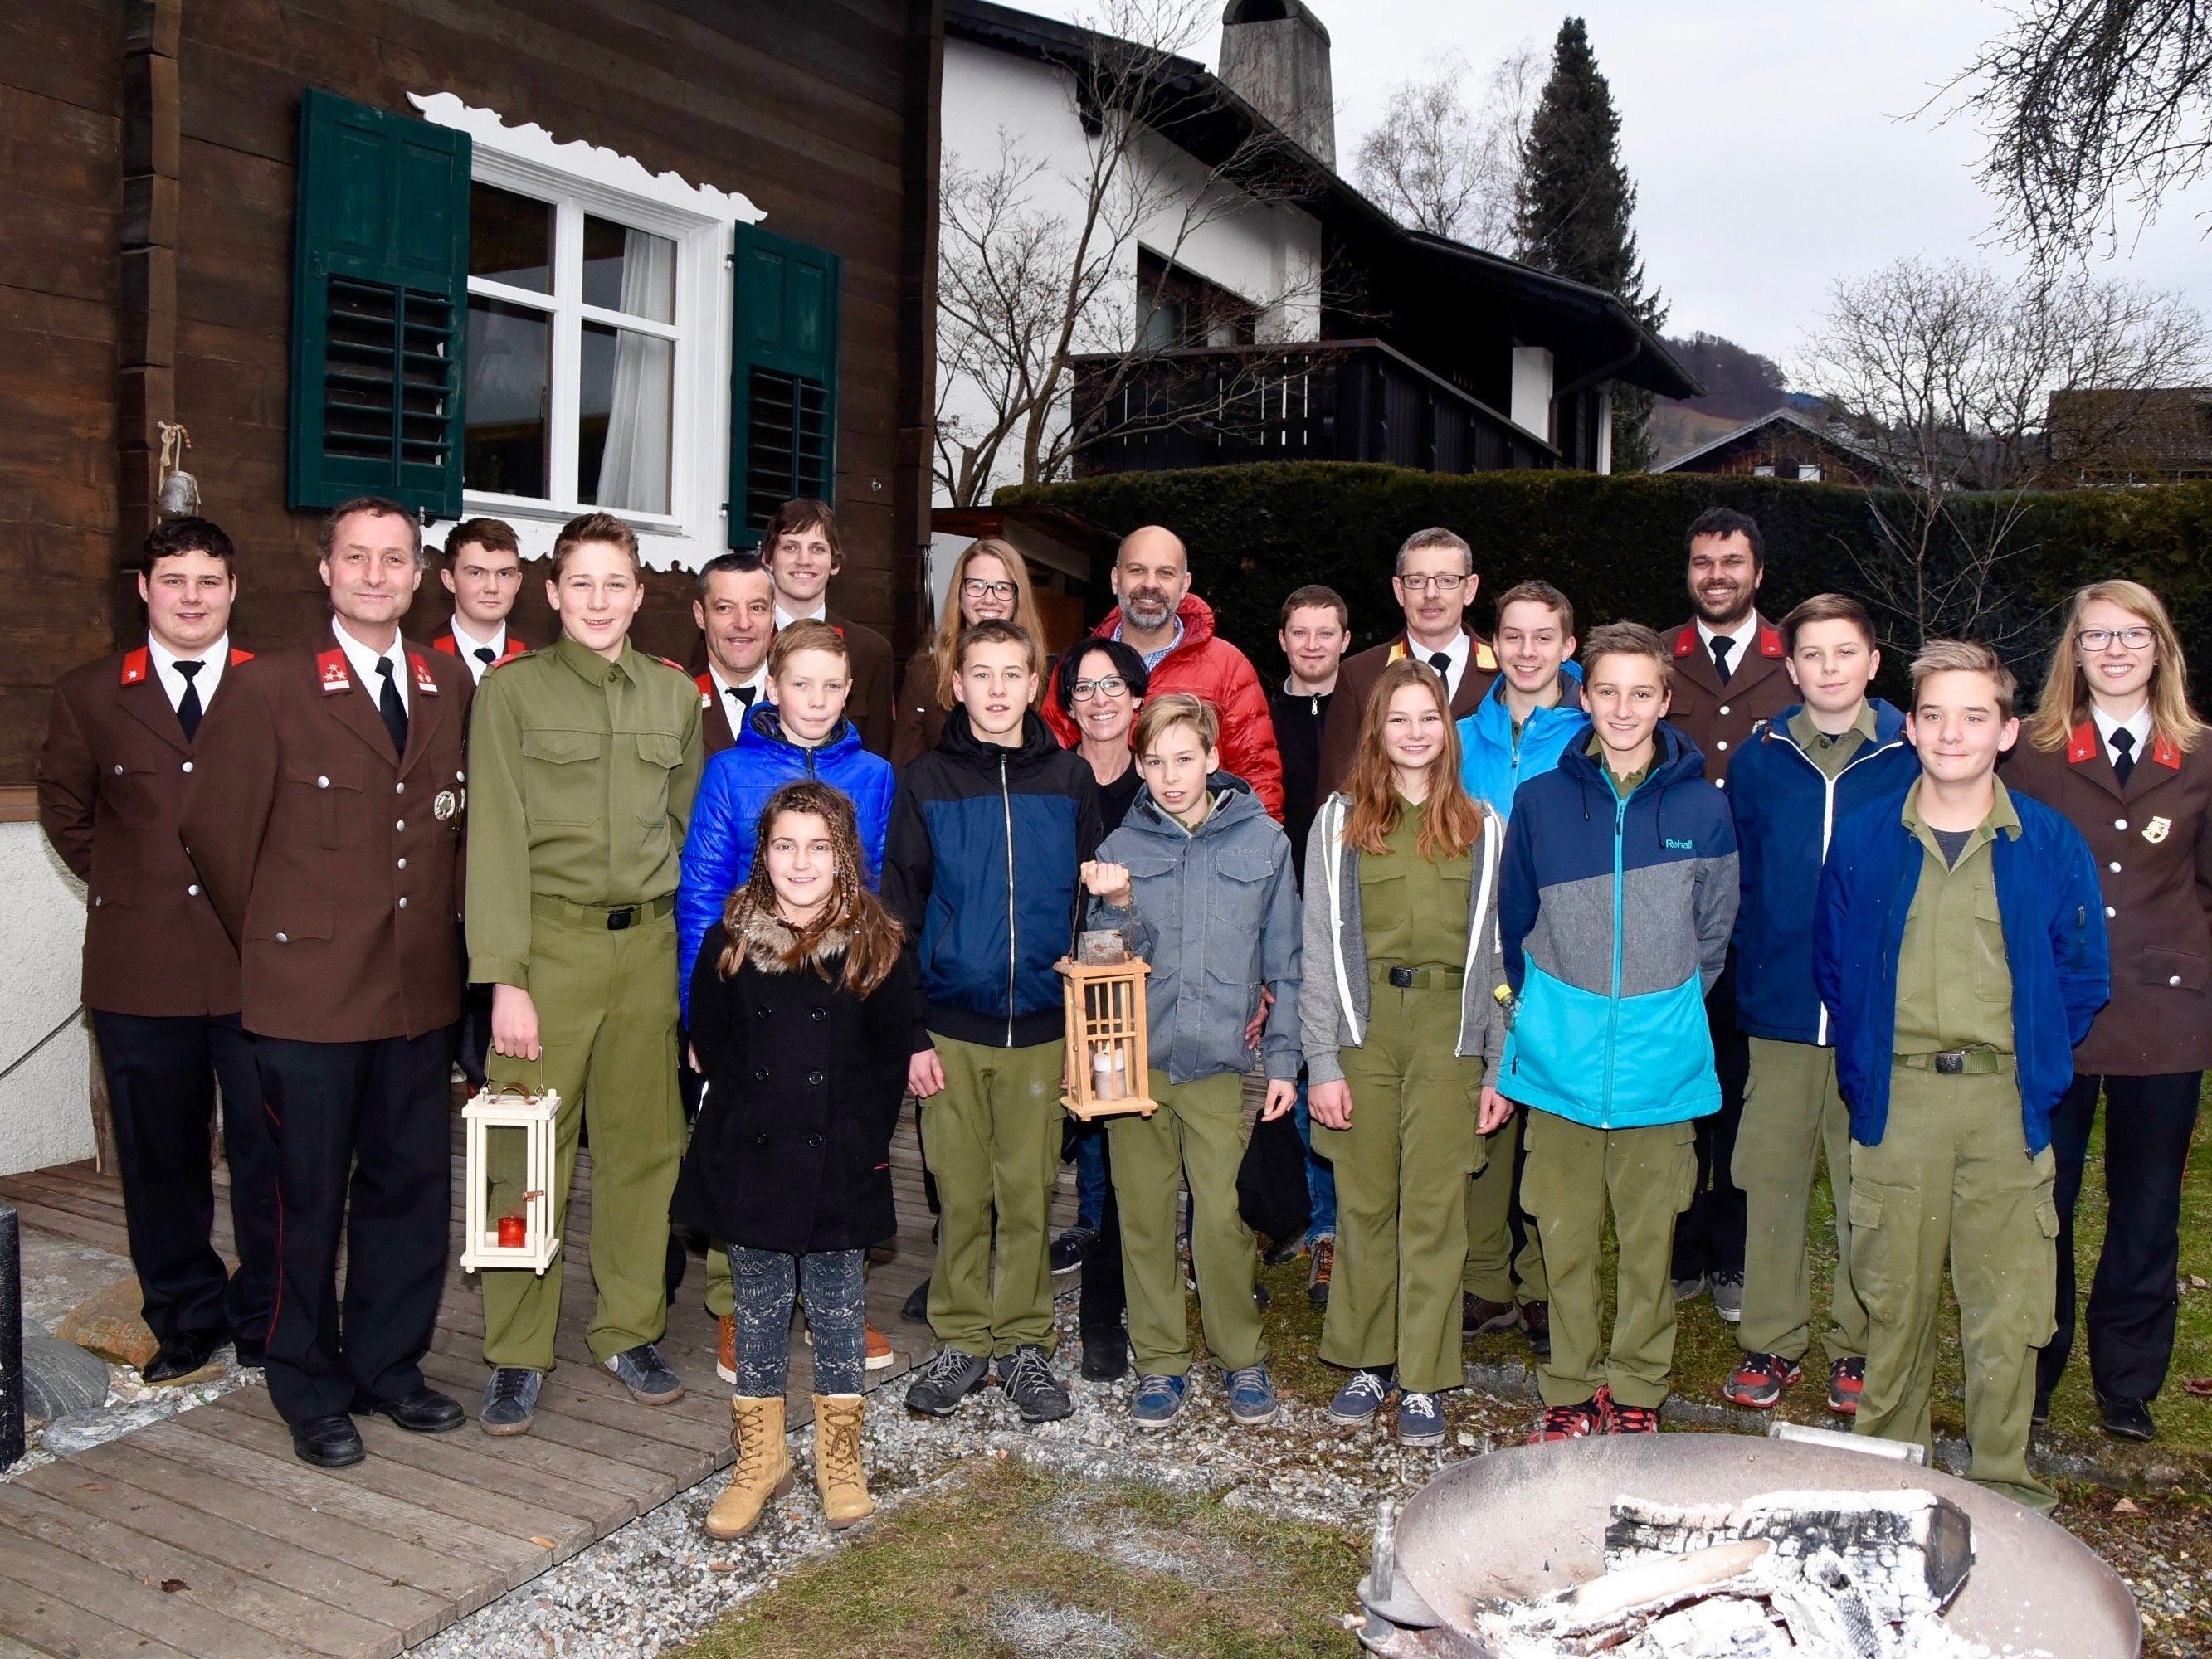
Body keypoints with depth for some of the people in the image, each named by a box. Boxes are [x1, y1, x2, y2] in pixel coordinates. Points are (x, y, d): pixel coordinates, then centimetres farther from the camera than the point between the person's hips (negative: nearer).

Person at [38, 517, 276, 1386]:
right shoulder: (88, 695, 6)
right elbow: (65, 810, 18)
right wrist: (126, 885, 12)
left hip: (257, 963, -1)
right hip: (139, 970, 2)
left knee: (268, 1157, 4)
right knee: (160, 1158, 11)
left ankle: (266, 1323, 21)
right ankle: (186, 1319, 28)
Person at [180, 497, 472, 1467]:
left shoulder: (451, 688, 7)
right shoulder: (268, 688, -7)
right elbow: (214, 830, -3)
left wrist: (442, 922, 9)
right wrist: (267, 941, 3)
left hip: (421, 987, 4)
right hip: (308, 990, -4)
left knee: (411, 1185, 12)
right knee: (309, 1195, 7)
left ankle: (387, 1364, 30)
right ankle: (312, 1392, 24)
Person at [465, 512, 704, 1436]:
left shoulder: (674, 694, 12)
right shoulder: (512, 691, 1)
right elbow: (496, 839, -4)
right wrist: (503, 977, -11)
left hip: (649, 943, 3)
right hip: (549, 940, -3)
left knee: (644, 1142, 7)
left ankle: (629, 1332, 23)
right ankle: (517, 1356, 13)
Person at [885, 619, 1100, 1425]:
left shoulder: (1070, 779, 5)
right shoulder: (926, 782, 1)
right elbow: (899, 912, 1)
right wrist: (911, 1033, -5)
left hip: (1042, 1026, 1)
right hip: (951, 1026, -1)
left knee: (1029, 1192, 8)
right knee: (961, 1194, 7)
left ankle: (1022, 1341, 22)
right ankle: (961, 1340, 22)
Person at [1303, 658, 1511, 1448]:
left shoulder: (1480, 827, 9)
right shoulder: (1340, 821, 5)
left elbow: (1496, 948, 8)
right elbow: (1319, 948, 2)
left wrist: (1500, 1065, 3)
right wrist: (1322, 1062, -4)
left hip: (1448, 1030, 0)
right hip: (1363, 1027, 0)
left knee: (1434, 1207, 2)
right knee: (1364, 1203, 7)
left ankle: (1422, 1380, 13)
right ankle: (1369, 1360, 22)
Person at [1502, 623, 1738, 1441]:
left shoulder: (1701, 807, 0)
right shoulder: (1540, 800, 0)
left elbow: (1714, 935, 11)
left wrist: (1664, 1008, 10)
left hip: (1659, 1061, 0)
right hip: (1560, 1061, 0)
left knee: (1648, 1238, 8)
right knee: (1565, 1237, 7)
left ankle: (1637, 1391, 24)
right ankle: (1570, 1388, 22)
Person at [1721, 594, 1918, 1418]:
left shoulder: (1913, 756, -1)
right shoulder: (1759, 759, 4)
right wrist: (1758, 965, 4)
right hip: (1780, 1010, 2)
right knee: (1772, 1178, 7)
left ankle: (1856, 1347, 22)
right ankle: (1771, 1341, 20)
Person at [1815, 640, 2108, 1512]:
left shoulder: (2053, 844, 1)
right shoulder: (1861, 838, 3)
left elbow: (2084, 978, 7)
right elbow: (1833, 966, 10)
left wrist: (2037, 1070, 4)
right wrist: (1863, 1070, 6)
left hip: (2006, 1102, 0)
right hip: (1895, 1100, 1)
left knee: (2005, 1304, 4)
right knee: (1894, 1293, 8)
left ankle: (2001, 1482, 19)